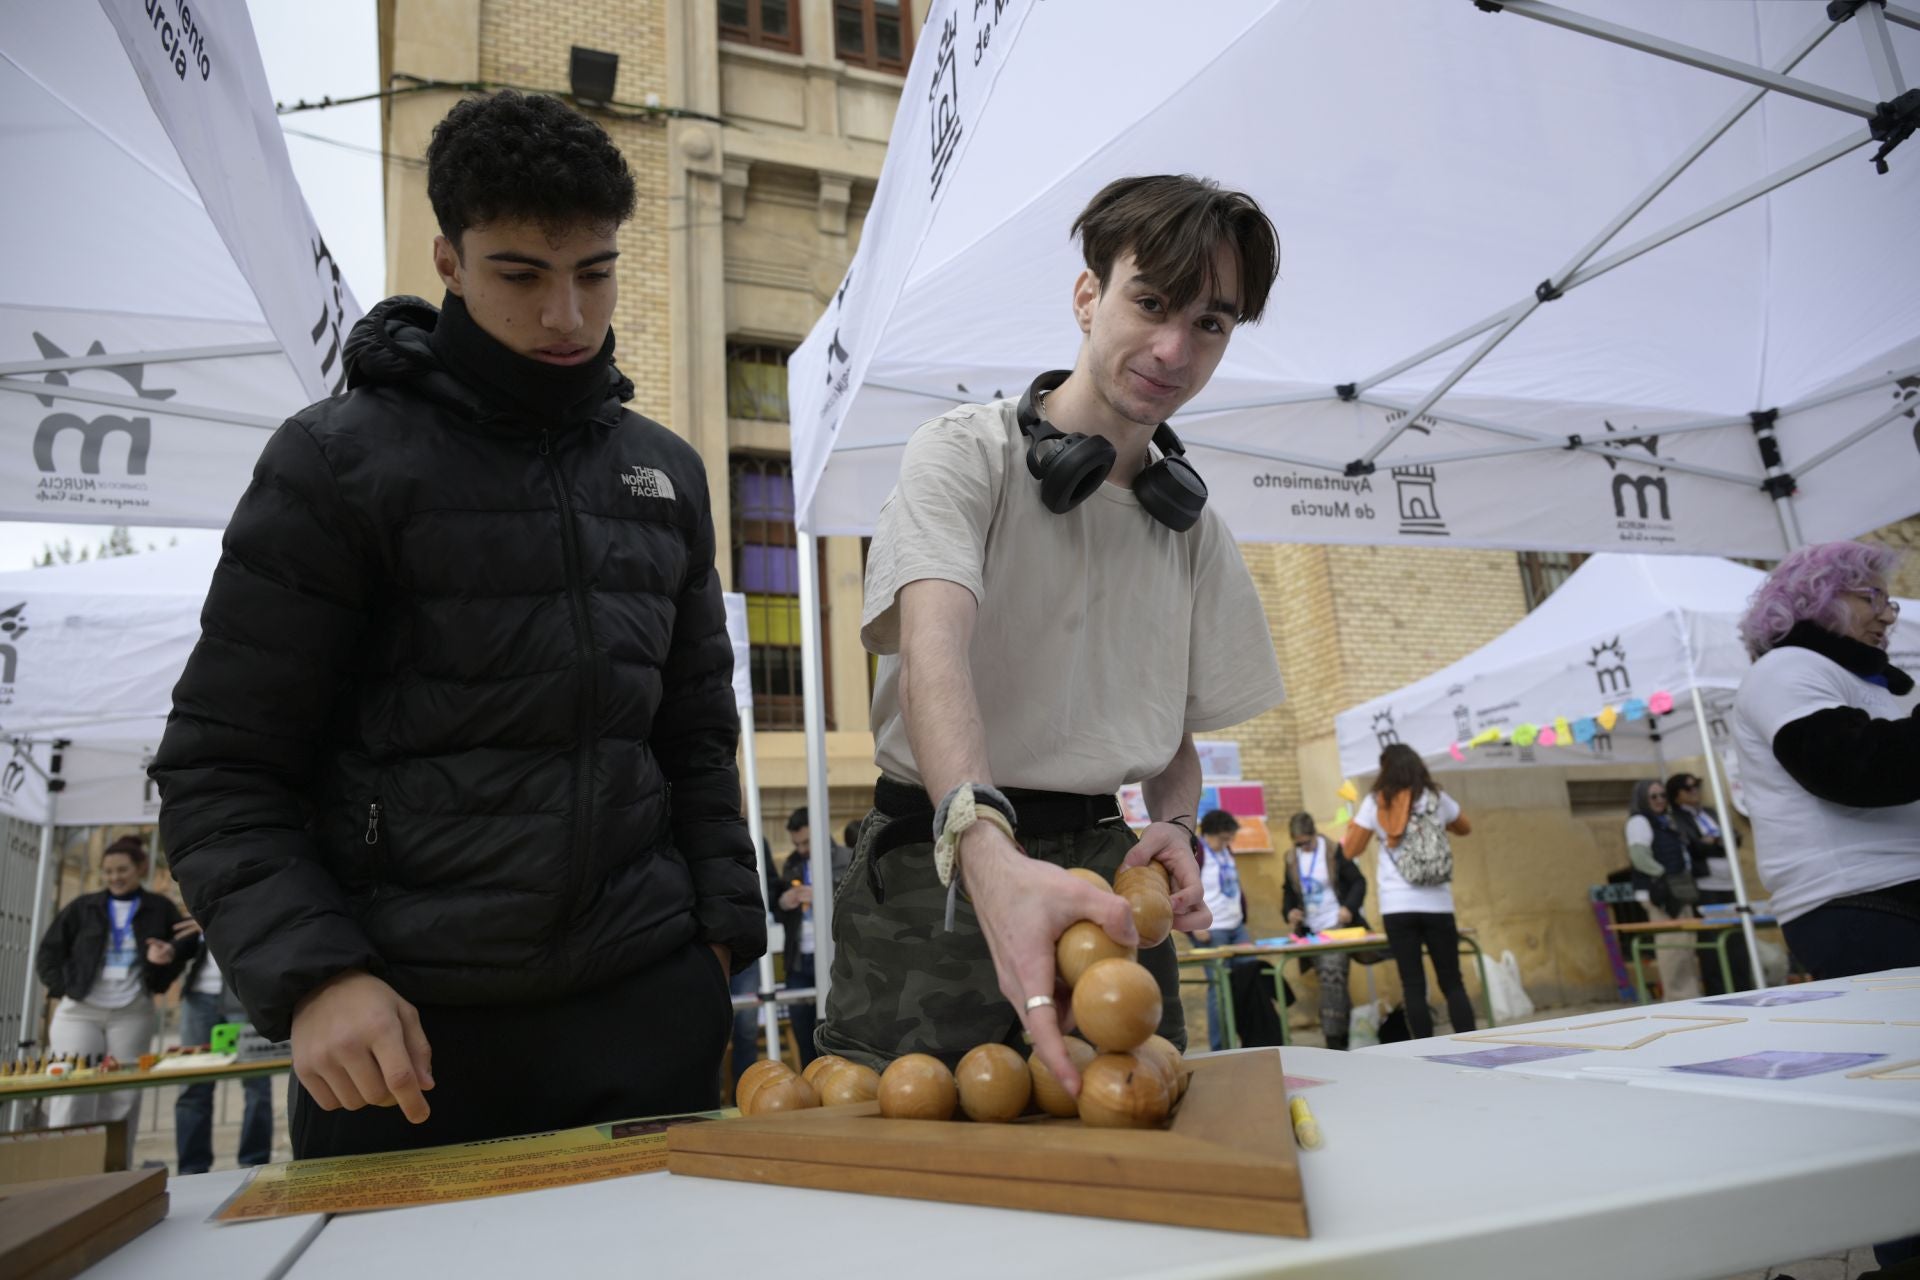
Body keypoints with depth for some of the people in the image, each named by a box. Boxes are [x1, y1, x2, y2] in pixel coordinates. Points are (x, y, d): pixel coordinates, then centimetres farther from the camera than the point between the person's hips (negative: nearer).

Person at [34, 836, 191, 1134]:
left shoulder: (160, 909, 6)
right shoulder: (83, 908, 8)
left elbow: (186, 946, 9)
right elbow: (48, 952, 12)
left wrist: (170, 954, -13)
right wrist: (61, 987, -2)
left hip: (132, 1013, 0)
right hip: (78, 1010, 0)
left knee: (123, 1097, 2)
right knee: (72, 1092, -6)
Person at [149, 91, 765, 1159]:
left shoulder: (666, 472, 9)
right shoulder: (341, 459, -4)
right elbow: (220, 769, -4)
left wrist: (721, 929, 4)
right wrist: (311, 974, -16)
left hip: (646, 1003, 4)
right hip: (409, 1029, -3)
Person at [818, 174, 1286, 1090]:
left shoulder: (1193, 528, 13)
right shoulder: (965, 453, -5)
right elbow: (935, 644, -25)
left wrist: (1173, 826, -5)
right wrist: (986, 847, -43)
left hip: (1102, 873, 5)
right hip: (940, 865, -4)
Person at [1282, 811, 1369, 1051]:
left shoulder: (1334, 852, -10)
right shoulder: (1291, 858, 4)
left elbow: (1358, 881, -6)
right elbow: (1289, 891, 15)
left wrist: (1350, 907, -21)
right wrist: (1289, 910, -4)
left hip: (1336, 926, -5)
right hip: (1311, 930, 5)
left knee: (1333, 978, -16)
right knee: (1333, 983, 11)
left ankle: (1334, 1039, -14)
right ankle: (1342, 1036, 19)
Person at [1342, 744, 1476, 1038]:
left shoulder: (1375, 802, -2)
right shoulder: (1435, 798, 3)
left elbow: (1351, 851, 3)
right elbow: (1464, 828, 24)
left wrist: (1351, 828, 20)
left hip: (1397, 906, -1)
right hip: (1436, 904, 1)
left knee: (1413, 987, 3)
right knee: (1452, 984, 9)